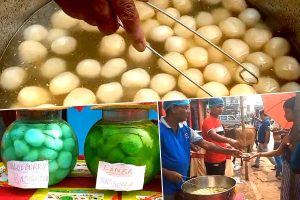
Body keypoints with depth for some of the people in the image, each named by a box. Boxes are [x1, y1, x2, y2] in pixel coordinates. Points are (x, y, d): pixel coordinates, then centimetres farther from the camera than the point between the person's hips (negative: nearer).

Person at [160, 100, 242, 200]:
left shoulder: (185, 129, 4)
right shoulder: (158, 130, -19)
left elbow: (205, 144, 8)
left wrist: (229, 151, 3)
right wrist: (167, 173, -24)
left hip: (181, 184, 7)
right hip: (165, 187, -7)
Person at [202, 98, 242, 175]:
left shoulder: (218, 120, 12)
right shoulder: (208, 121, -17)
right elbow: (213, 135, -34)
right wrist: (229, 141, -47)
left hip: (221, 158, 9)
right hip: (213, 160, -9)